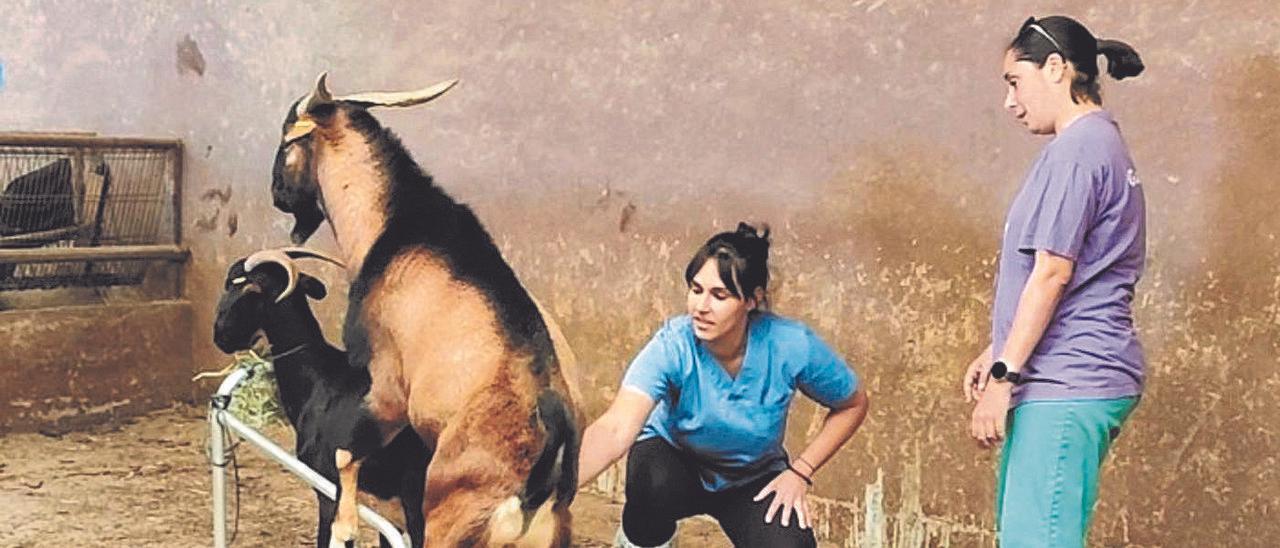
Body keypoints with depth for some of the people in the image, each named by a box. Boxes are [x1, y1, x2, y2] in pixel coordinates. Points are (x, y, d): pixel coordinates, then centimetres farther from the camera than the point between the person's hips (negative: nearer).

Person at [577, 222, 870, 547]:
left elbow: (853, 405, -5)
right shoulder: (673, 346, -31)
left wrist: (800, 471, -13)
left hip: (753, 479, 2)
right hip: (674, 459, -1)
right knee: (653, 482, -38)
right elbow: (616, 429, -46)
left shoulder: (792, 346, -25)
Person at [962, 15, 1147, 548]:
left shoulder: (1077, 148, -12)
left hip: (1066, 386, -10)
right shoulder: (1102, 143, 20)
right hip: (1075, 382, 10)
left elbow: (1052, 274, -17)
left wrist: (1003, 375, -15)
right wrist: (997, 353, 22)